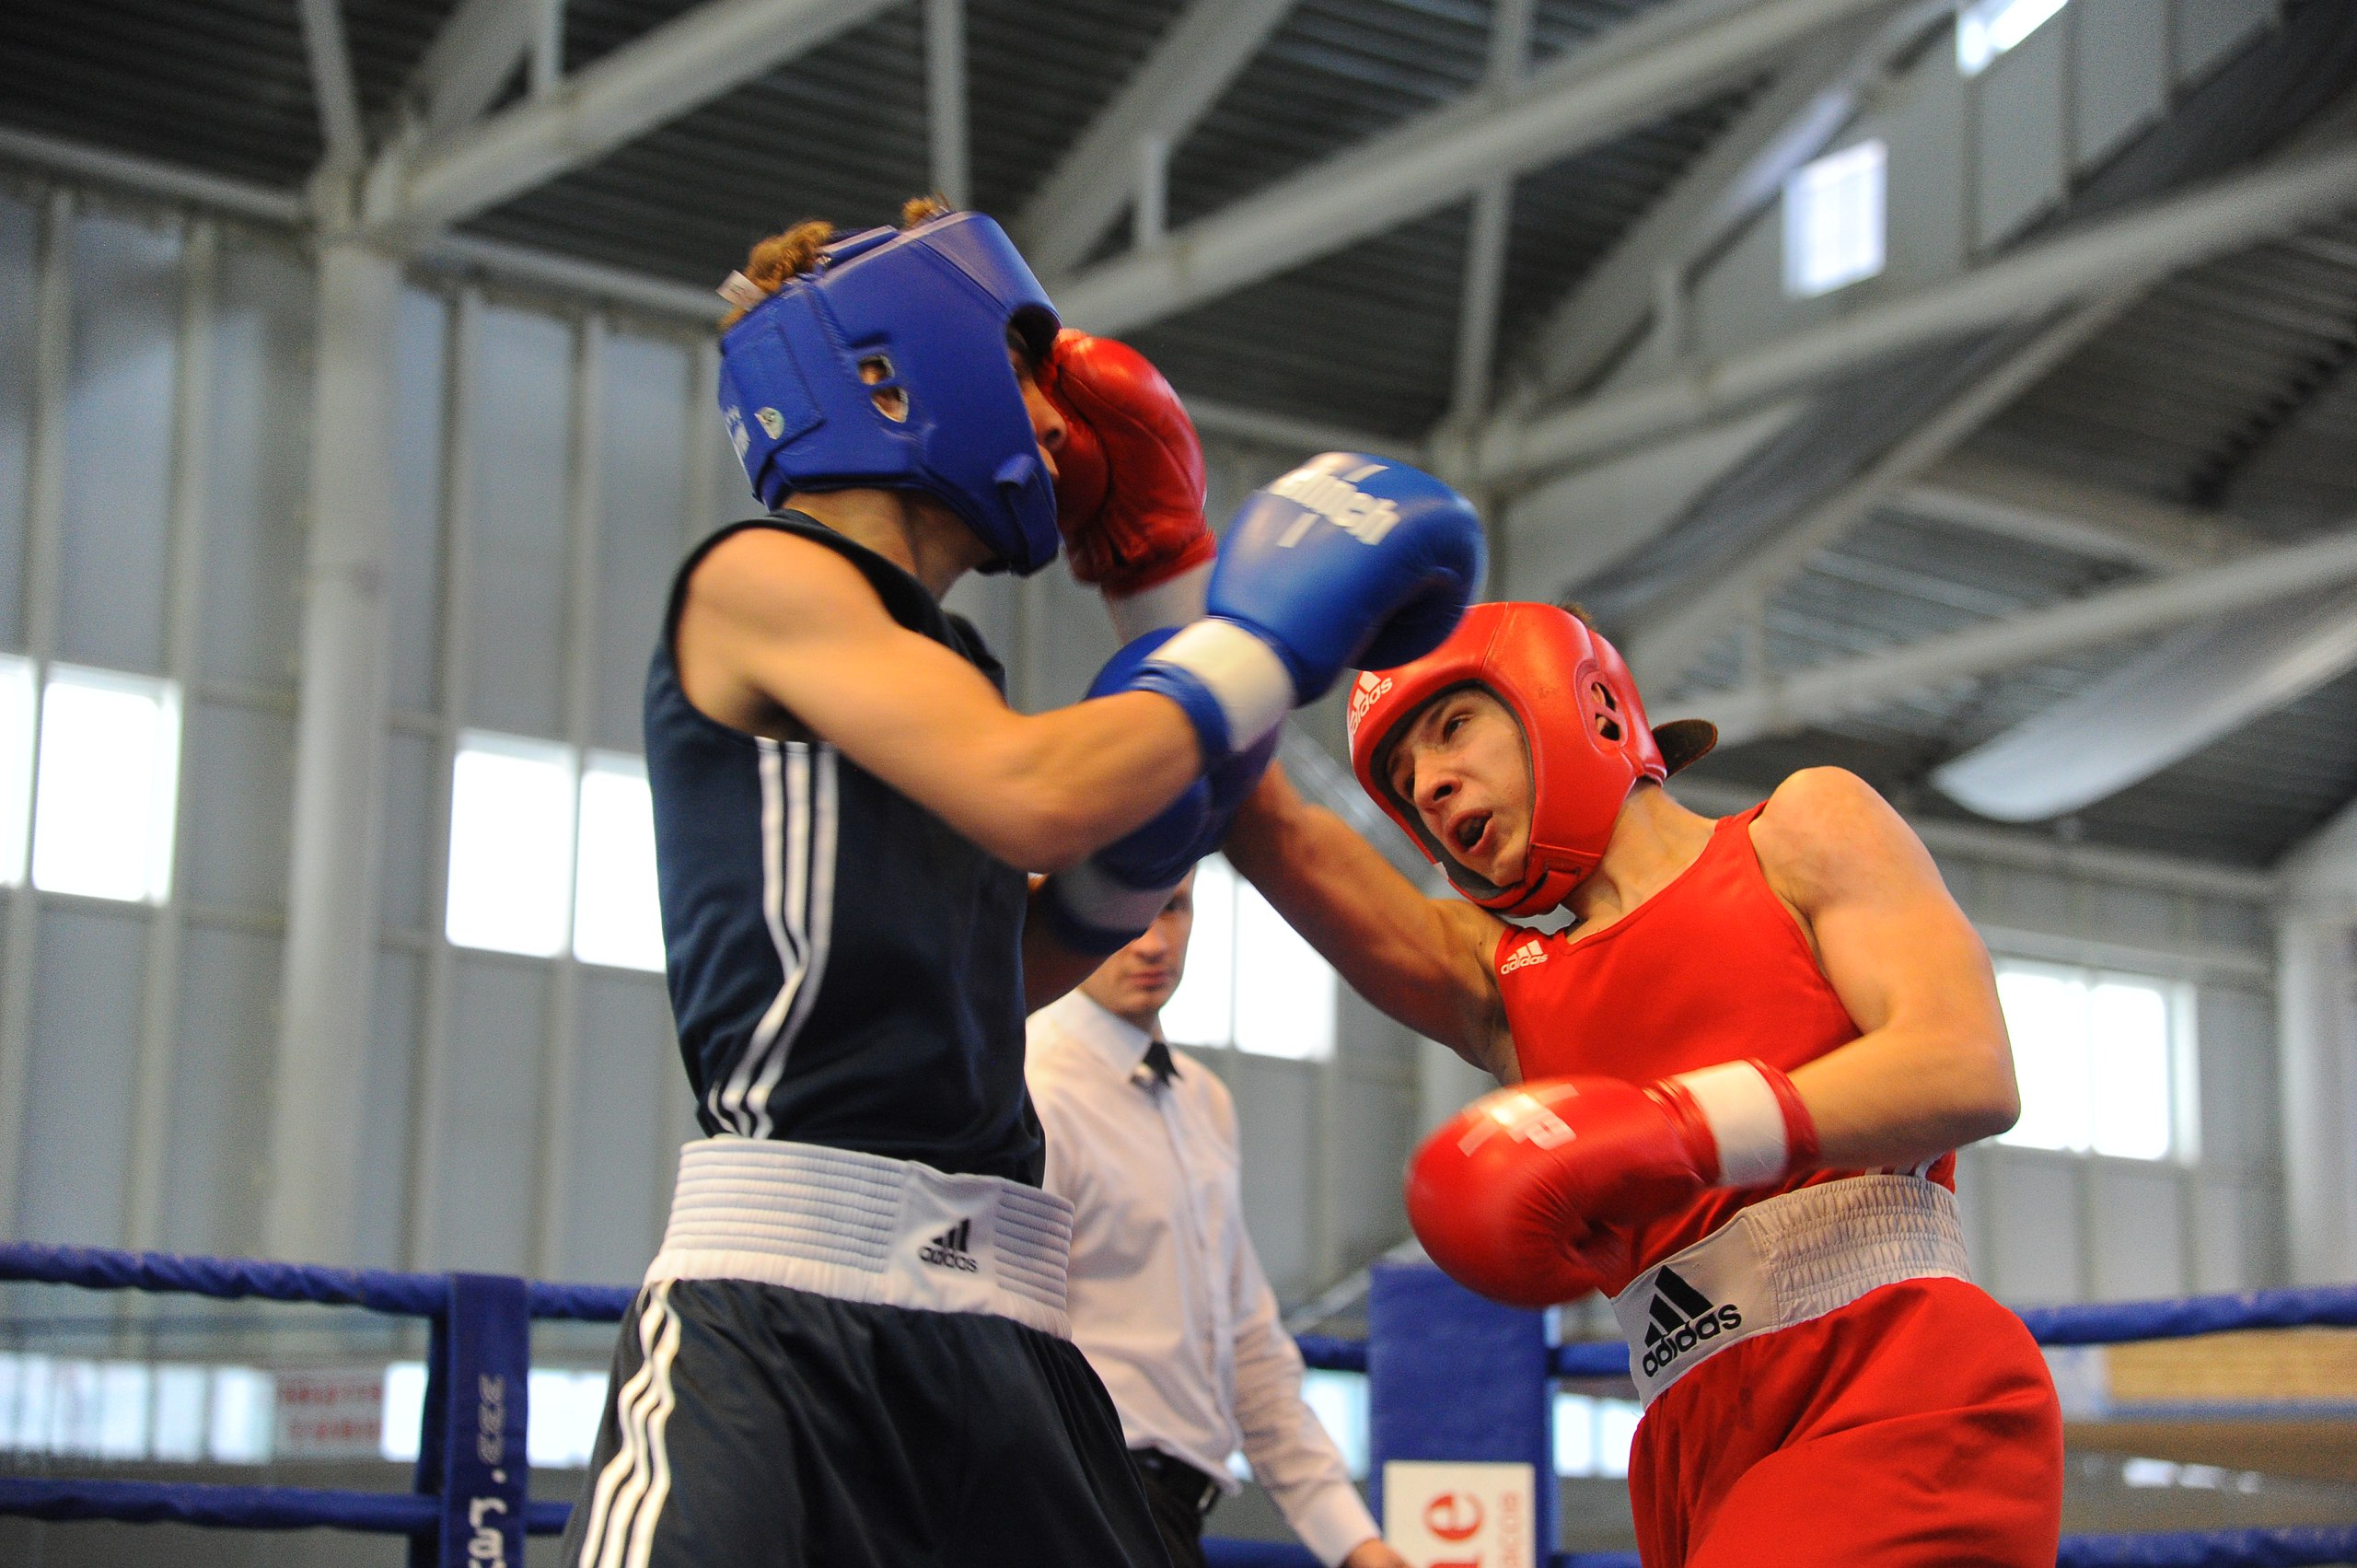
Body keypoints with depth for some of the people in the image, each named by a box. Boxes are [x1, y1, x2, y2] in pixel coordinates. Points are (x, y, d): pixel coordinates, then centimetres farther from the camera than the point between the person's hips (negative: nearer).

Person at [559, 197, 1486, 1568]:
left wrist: (1152, 842, 13)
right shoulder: (761, 575, -1)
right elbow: (1032, 798, -14)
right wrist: (1260, 646, -2)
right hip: (785, 1278, -8)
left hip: (993, 1302, 8)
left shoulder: (935, 665, 22)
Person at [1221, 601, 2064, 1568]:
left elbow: (1970, 1073, -3)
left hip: (1898, 1395, -5)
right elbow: (1276, 837, 9)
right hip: (1703, 1464, 5)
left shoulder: (1803, 829, 14)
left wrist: (1676, 1130, -15)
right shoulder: (1496, 981, 24)